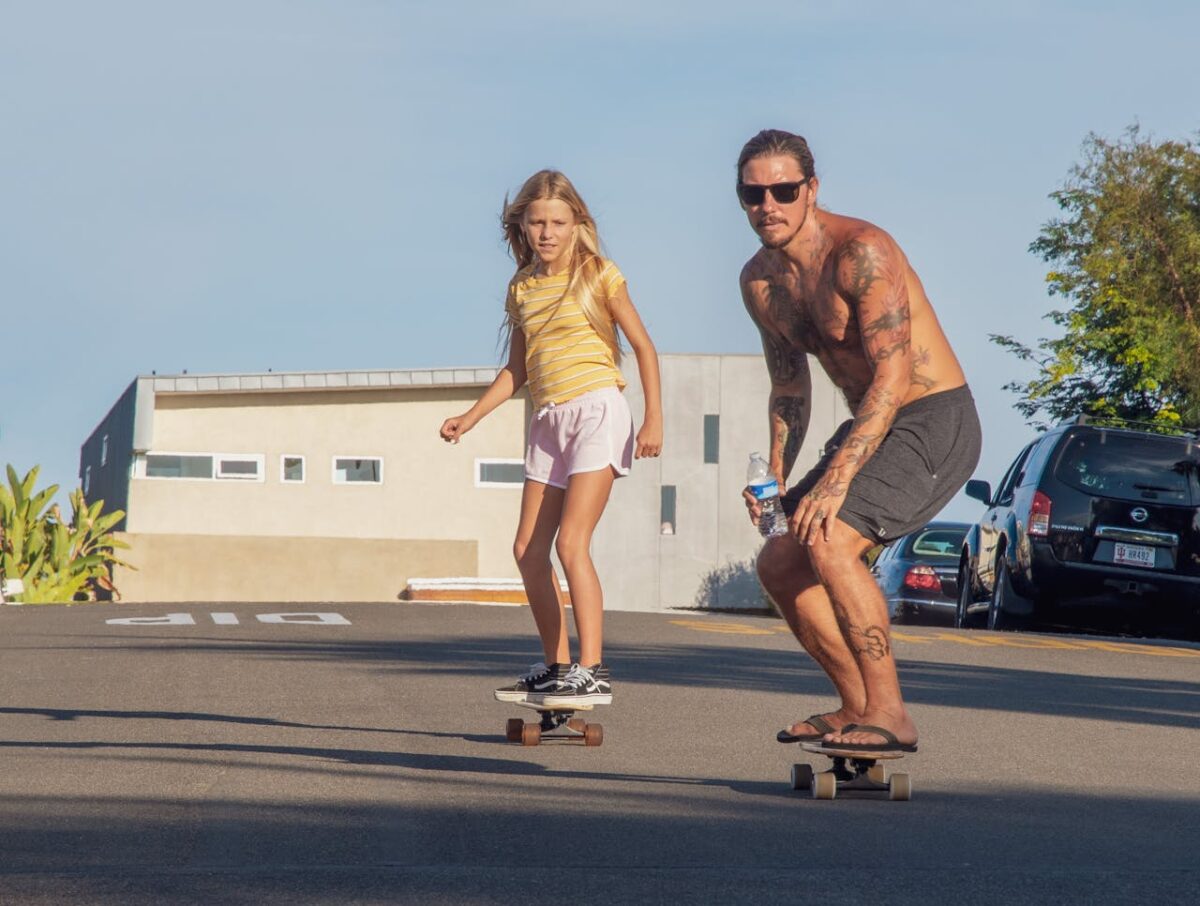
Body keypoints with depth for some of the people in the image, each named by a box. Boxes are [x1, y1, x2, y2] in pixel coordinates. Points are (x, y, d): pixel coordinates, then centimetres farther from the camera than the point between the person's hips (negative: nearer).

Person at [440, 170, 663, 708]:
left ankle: (592, 672, -18)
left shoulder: (598, 275, -2)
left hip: (596, 409, -7)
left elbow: (643, 346, 0)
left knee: (571, 542, -18)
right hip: (548, 420, 7)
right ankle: (556, 666, 15)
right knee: (528, 550, 3)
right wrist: (471, 417, 13)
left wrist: (653, 419, -7)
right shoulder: (522, 288, 13)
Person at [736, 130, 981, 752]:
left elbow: (894, 376, -27)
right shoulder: (760, 281, 6)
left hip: (935, 421, -9)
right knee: (779, 564, 7)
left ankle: (889, 715, -19)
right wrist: (774, 479, 3)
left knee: (829, 544, -25)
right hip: (872, 428, 9)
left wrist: (837, 477, -32)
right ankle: (857, 707, 18)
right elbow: (789, 389, 18)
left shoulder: (861, 252, -21)